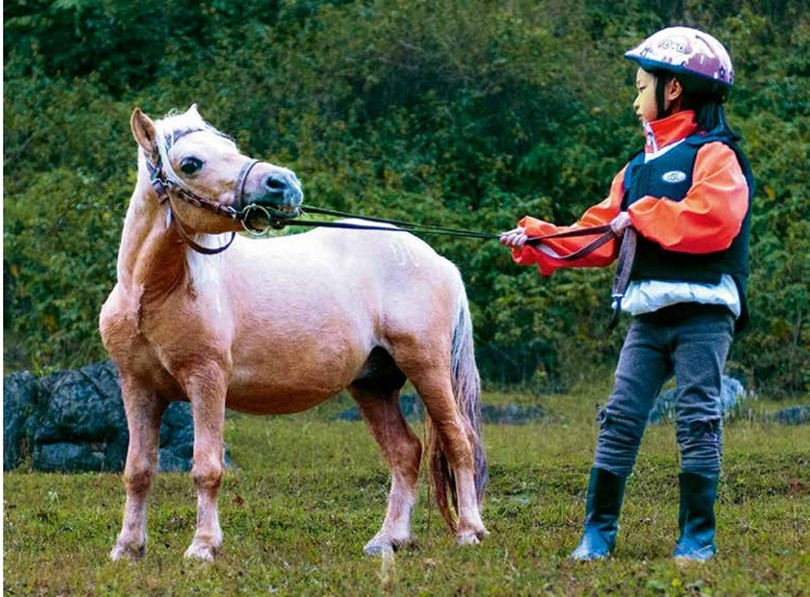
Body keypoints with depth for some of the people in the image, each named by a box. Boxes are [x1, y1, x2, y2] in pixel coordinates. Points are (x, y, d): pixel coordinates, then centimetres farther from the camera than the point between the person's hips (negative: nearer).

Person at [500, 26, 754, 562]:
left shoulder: (714, 155, -4)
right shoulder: (640, 168, 21)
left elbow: (713, 221, -22)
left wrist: (644, 214, -13)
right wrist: (537, 241, 8)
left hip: (703, 312, -7)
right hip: (648, 316, 7)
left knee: (698, 421, -5)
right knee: (620, 418, 0)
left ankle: (698, 537, 2)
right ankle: (599, 531, 4)